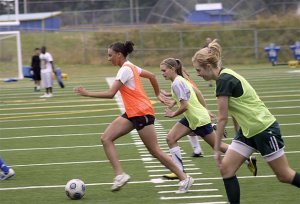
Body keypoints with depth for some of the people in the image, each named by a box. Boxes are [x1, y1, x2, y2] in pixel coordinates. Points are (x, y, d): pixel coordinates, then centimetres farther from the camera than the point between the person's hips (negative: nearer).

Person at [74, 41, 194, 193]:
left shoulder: (125, 70, -16)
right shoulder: (131, 67, 12)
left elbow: (110, 94, -22)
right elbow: (151, 76, 21)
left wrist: (87, 93, -18)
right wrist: (157, 94, 33)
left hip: (142, 113, -10)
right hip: (132, 113, 10)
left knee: (155, 151, -4)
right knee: (106, 138, -3)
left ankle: (184, 179, 7)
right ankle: (120, 175, -9)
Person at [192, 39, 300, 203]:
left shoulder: (224, 81, -22)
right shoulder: (226, 76, 5)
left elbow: (222, 118, -19)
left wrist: (217, 149, -13)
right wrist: (239, 133, 20)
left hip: (265, 129, -9)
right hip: (247, 130, 9)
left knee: (284, 176, 1)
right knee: (226, 168, -1)